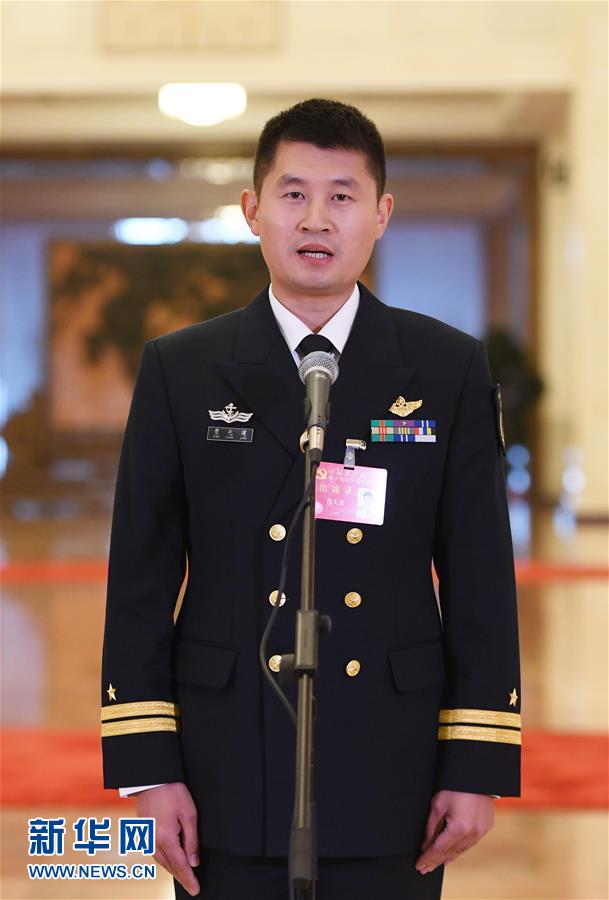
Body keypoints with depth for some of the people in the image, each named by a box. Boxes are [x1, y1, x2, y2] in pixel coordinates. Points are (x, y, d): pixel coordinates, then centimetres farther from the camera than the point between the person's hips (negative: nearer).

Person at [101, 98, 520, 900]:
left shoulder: (450, 370, 2)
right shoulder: (180, 371, 2)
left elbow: (481, 577, 1)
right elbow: (142, 579, 1)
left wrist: (479, 765, -3)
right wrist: (146, 766, -4)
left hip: (391, 774, 0)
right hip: (230, 775, 0)